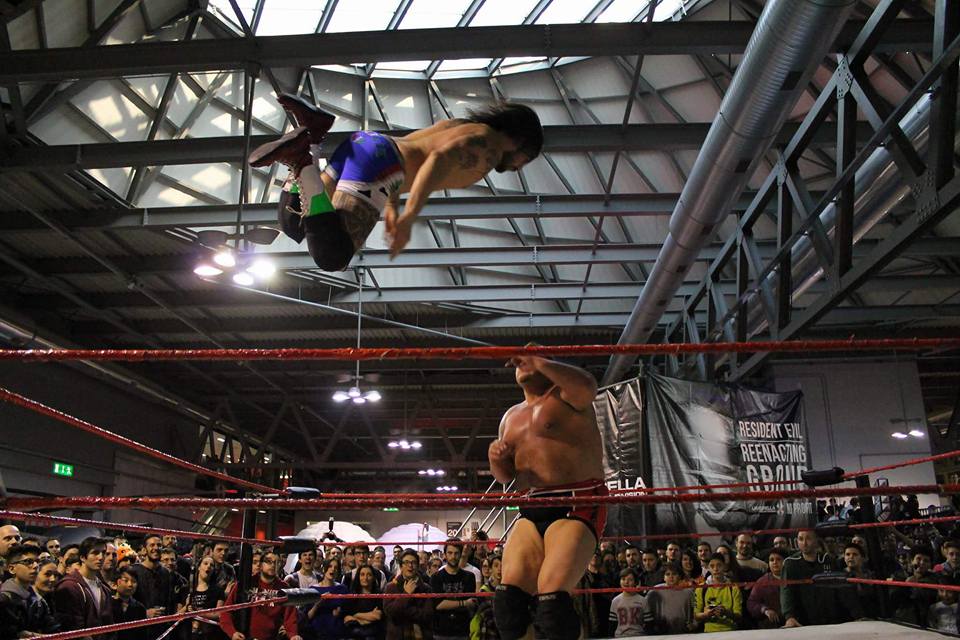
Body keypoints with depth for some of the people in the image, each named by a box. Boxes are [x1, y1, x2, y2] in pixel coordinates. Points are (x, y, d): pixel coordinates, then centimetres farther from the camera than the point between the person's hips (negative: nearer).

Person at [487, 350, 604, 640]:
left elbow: (587, 387, -22)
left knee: (552, 595, -21)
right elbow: (505, 475, 25)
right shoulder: (511, 416, 23)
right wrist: (497, 459, 2)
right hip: (531, 512, 6)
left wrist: (538, 361, -24)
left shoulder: (564, 394, 3)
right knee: (509, 594, -8)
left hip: (577, 506, -6)